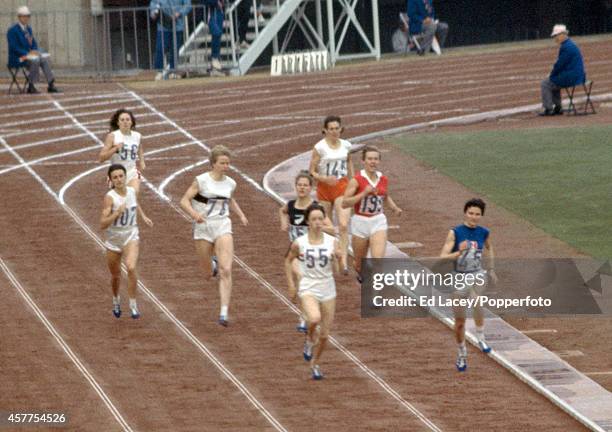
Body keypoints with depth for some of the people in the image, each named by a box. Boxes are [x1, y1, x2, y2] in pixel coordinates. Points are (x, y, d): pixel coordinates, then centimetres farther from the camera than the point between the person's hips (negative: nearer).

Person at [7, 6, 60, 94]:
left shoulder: (28, 29, 14)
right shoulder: (12, 30, -12)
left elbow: (34, 44, 17)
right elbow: (14, 48, -19)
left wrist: (35, 51, -6)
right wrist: (28, 53, -25)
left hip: (28, 55, 8)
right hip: (17, 58, -8)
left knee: (44, 59, -16)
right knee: (35, 60, -33)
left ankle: (51, 85, -20)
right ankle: (31, 87, -26)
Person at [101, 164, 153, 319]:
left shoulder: (131, 191, -4)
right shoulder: (110, 197, -18)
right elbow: (103, 224, -24)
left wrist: (143, 216, 15)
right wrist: (117, 213, -34)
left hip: (131, 236, 1)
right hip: (114, 238, -1)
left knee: (131, 268, -25)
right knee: (115, 275, 16)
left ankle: (133, 305, -14)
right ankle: (116, 301, 46)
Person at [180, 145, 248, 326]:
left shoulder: (230, 183, 4)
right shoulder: (201, 181, -9)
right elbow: (185, 200, -11)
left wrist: (241, 215, 13)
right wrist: (194, 213, -29)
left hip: (223, 227, 2)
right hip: (203, 227, -2)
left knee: (226, 271, -15)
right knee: (208, 275, 9)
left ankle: (224, 312, -15)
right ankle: (212, 264, 49)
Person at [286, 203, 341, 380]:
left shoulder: (332, 242, -3)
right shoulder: (299, 243, -6)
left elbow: (335, 270, -3)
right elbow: (289, 260, 12)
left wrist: (336, 258, -22)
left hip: (328, 290, 2)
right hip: (308, 289, -2)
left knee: (324, 334, 6)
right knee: (314, 319, -32)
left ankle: (315, 364, 30)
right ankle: (309, 340, 2)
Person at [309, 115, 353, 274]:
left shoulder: (346, 145, 2)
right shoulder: (320, 148, -9)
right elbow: (311, 172, -7)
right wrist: (325, 178, -23)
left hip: (342, 187, 2)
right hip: (324, 188, -2)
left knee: (344, 225, -15)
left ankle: (344, 261, -19)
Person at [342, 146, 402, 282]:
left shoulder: (383, 180, 2)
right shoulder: (357, 180, -12)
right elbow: (344, 203, -17)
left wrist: (394, 207, 6)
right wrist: (364, 193, -25)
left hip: (378, 222, 2)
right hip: (360, 222, -2)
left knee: (378, 258, -18)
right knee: (360, 262, 14)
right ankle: (361, 274, 50)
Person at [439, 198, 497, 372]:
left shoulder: (483, 233, 0)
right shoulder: (455, 233, -9)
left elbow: (489, 248, 23)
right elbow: (443, 257, -16)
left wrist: (491, 270, 21)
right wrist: (459, 252, -32)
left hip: (477, 275, 0)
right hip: (459, 277, 0)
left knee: (477, 301, -34)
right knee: (459, 321, 7)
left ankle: (480, 336, -17)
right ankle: (461, 354, 28)